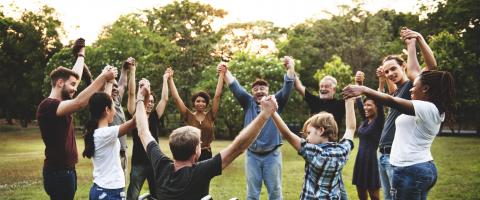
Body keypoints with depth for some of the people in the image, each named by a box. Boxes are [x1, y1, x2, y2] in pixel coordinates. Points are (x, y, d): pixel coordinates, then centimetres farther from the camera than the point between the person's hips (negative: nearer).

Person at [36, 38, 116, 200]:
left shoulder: (60, 103, 9)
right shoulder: (48, 106, -18)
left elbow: (75, 75, 23)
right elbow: (79, 103, -35)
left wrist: (81, 55, 33)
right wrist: (102, 77, -32)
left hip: (67, 169, 10)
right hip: (58, 172, -10)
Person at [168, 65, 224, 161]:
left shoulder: (210, 116, 2)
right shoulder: (189, 116, 0)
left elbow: (217, 95, -2)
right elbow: (176, 98, -4)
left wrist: (221, 74, -5)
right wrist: (170, 79, -5)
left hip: (206, 154, 1)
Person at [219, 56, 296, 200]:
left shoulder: (276, 102, 2)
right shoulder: (248, 103, 6)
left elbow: (287, 88, -12)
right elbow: (235, 88, -4)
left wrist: (291, 69, -29)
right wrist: (226, 72, -21)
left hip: (272, 155, -1)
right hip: (252, 155, 1)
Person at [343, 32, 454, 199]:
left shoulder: (426, 108, -16)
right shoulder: (434, 108, 10)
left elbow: (391, 101, -25)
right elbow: (413, 72, 18)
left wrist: (363, 90, -23)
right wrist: (411, 45, 25)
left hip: (410, 171, -10)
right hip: (425, 168, 10)